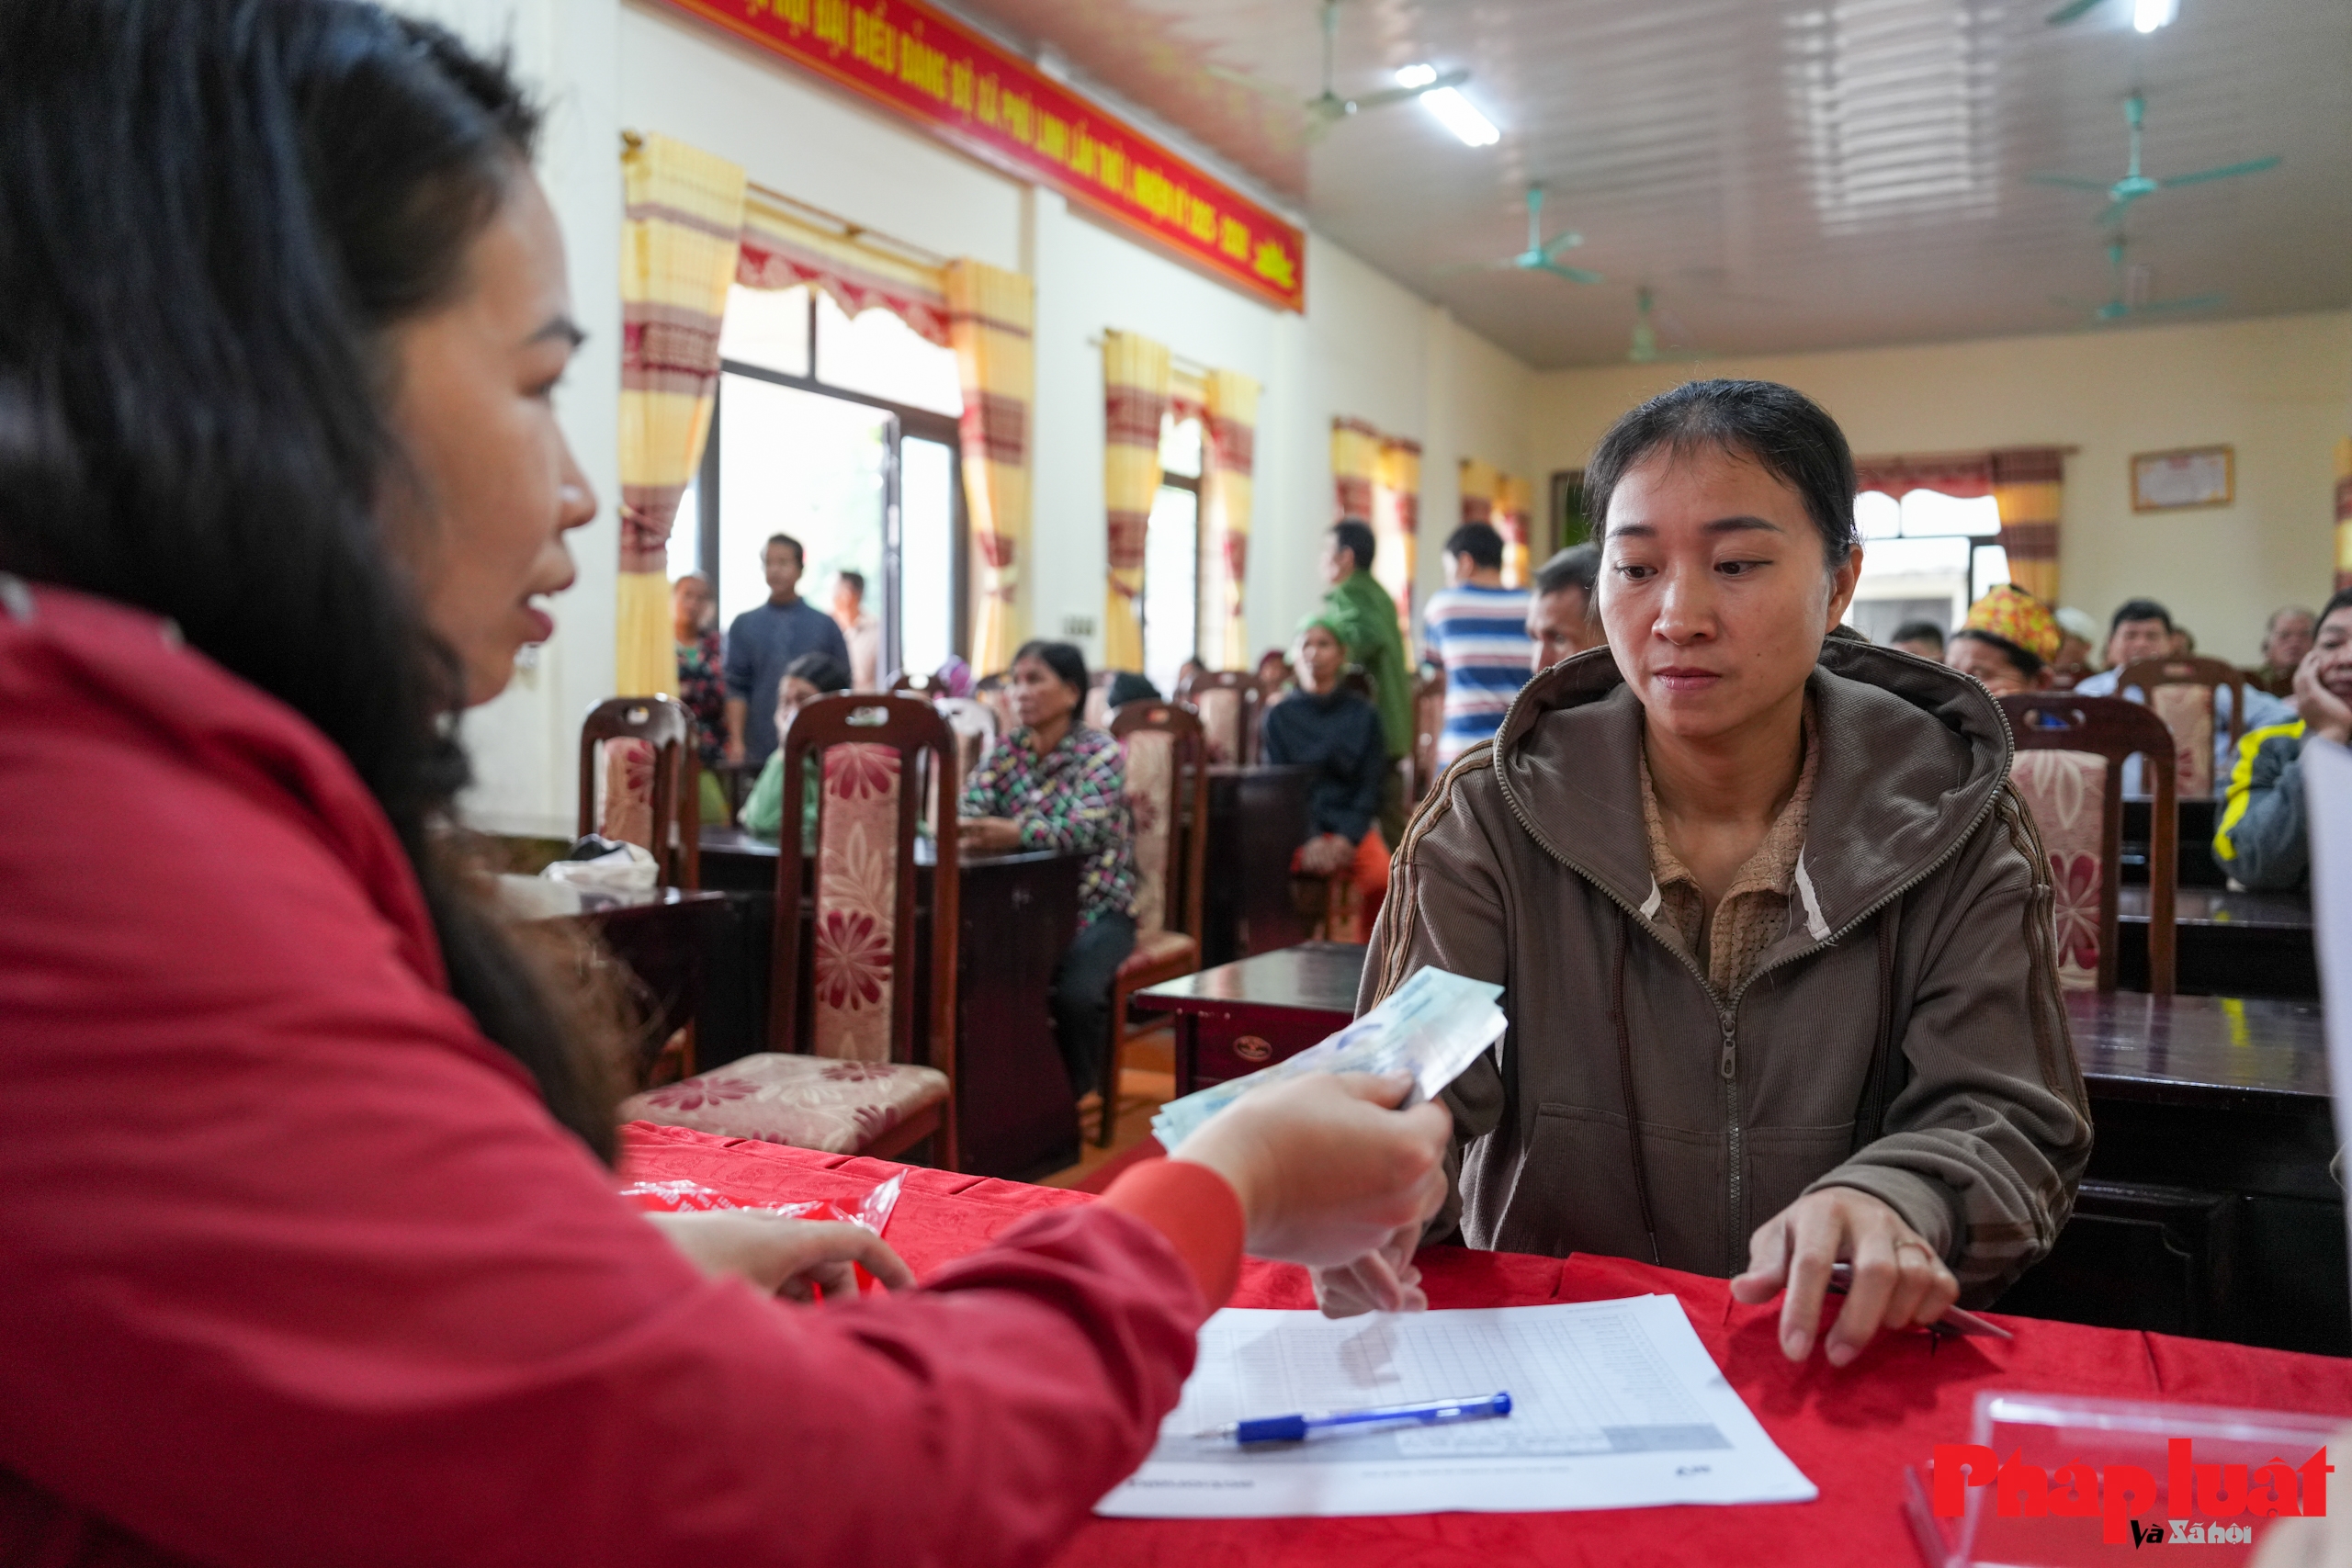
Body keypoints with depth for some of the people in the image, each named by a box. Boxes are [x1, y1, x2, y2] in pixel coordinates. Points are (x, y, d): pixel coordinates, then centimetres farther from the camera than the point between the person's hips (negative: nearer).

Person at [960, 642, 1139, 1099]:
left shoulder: (1100, 752, -7)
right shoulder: (1005, 751, 7)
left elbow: (1084, 829, -24)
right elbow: (966, 814, -6)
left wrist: (1014, 833, -41)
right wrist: (968, 831, -32)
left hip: (1095, 908, -3)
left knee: (1075, 994, -30)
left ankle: (1073, 1098, -3)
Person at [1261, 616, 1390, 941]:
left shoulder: (1363, 715, 8)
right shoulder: (1279, 715, 6)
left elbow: (1370, 784, 5)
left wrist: (1348, 837, -12)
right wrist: (1310, 839, -15)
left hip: (1352, 825, 1)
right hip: (1299, 825, -1)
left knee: (1382, 877, -28)